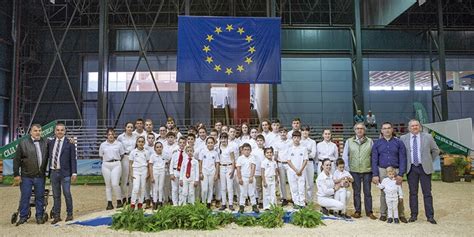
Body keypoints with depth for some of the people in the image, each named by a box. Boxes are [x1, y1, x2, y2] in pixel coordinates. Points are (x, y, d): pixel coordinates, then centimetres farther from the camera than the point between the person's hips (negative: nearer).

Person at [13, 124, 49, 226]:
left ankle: (39, 216, 17)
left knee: (40, 197, 7)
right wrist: (16, 174, -4)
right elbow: (16, 160, -1)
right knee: (25, 197, 4)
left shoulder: (45, 143, 6)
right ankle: (23, 217, 16)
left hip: (40, 176, 2)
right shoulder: (23, 143, 0)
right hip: (26, 176, -2)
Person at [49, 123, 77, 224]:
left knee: (67, 194, -1)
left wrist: (74, 173, -10)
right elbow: (48, 156, 14)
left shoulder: (69, 143, -2)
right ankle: (57, 216, 18)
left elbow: (73, 159, -4)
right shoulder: (50, 143, 10)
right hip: (53, 172, 4)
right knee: (56, 195, 10)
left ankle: (69, 214, 13)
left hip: (65, 172, -4)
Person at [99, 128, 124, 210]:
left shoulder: (119, 144, 2)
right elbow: (101, 155, 13)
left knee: (115, 184, -10)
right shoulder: (103, 145, 6)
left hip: (116, 165, -2)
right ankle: (109, 203, 14)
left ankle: (119, 201, 8)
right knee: (108, 185, 7)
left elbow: (122, 154, 10)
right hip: (106, 165, 2)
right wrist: (107, 160, 4)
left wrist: (117, 161, 4)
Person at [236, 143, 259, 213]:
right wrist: (239, 178, -8)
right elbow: (238, 169, -4)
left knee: (252, 192, 8)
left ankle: (254, 206, 16)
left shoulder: (252, 158, 0)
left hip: (251, 178, 1)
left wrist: (251, 177, -14)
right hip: (243, 178, -1)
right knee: (243, 193, 5)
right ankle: (241, 206, 13)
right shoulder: (240, 158, -3)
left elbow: (253, 167, -6)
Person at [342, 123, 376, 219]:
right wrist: (347, 168, 1)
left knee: (367, 192, 4)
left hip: (367, 170, 0)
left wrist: (374, 168, 0)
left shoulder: (370, 141, 4)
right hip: (354, 171, 0)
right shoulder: (349, 141, 5)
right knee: (356, 192, 7)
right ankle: (357, 211, 16)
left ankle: (369, 212, 12)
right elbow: (345, 156, 6)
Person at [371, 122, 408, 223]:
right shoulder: (377, 143, 6)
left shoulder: (399, 143, 3)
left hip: (396, 170, -1)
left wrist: (401, 174, -8)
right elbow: (374, 160, 4)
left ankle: (401, 214, 11)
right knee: (383, 193, 6)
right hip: (382, 171, 1)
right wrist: (375, 175, -3)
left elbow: (402, 159, 0)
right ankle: (383, 214, 16)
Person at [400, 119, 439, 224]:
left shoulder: (428, 137, 1)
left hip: (424, 168, -1)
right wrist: (405, 163, 7)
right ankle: (413, 215, 14)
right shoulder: (403, 138, 2)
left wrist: (429, 161, 11)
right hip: (411, 168, 1)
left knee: (427, 193, 3)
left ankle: (430, 216, 10)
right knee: (413, 192, 6)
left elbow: (436, 150, 13)